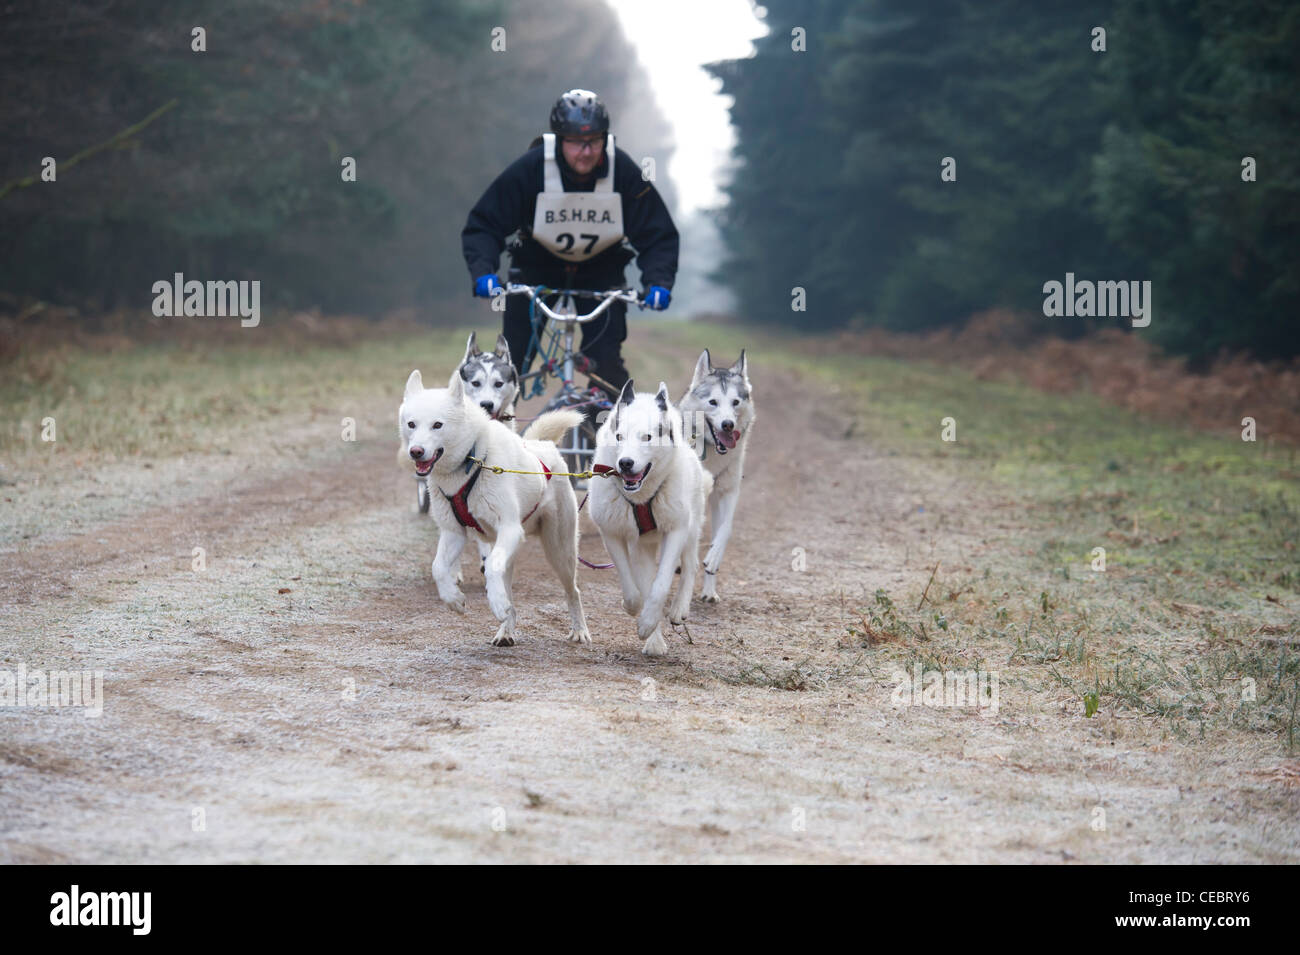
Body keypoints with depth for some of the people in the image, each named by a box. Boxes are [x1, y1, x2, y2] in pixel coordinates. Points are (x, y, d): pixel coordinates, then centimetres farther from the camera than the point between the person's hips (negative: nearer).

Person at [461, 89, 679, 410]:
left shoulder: (624, 172, -21)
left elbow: (658, 235, -14)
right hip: (538, 264, 0)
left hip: (601, 270, 0)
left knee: (605, 363, -15)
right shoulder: (530, 168, -25)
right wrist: (483, 272, -37)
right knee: (511, 355, -10)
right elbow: (483, 226, -19)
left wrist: (658, 282, -32)